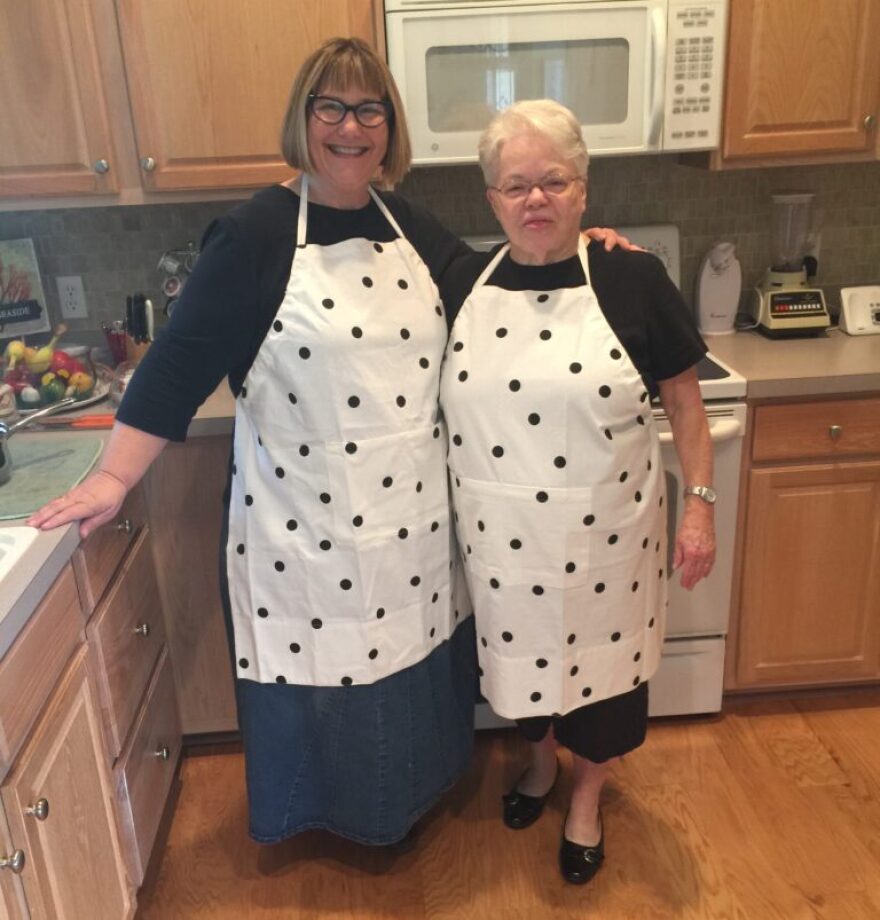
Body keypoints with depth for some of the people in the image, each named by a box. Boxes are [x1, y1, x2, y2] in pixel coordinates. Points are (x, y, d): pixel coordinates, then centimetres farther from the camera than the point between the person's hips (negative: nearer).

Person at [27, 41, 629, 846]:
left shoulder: (410, 226, 6)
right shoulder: (259, 233, -10)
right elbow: (182, 358, -11)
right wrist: (115, 478, -14)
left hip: (414, 511, 5)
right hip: (307, 522, -4)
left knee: (414, 657, 20)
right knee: (325, 665, 13)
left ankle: (415, 790, 48)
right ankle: (336, 812, 41)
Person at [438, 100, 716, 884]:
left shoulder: (632, 278, -9)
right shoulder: (464, 286, -1)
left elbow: (684, 398, -2)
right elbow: (438, 402, 7)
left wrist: (699, 504, -5)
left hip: (603, 531, -2)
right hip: (502, 535, 2)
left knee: (598, 658, 14)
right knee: (522, 652, 20)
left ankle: (588, 796, 42)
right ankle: (541, 758, 51)